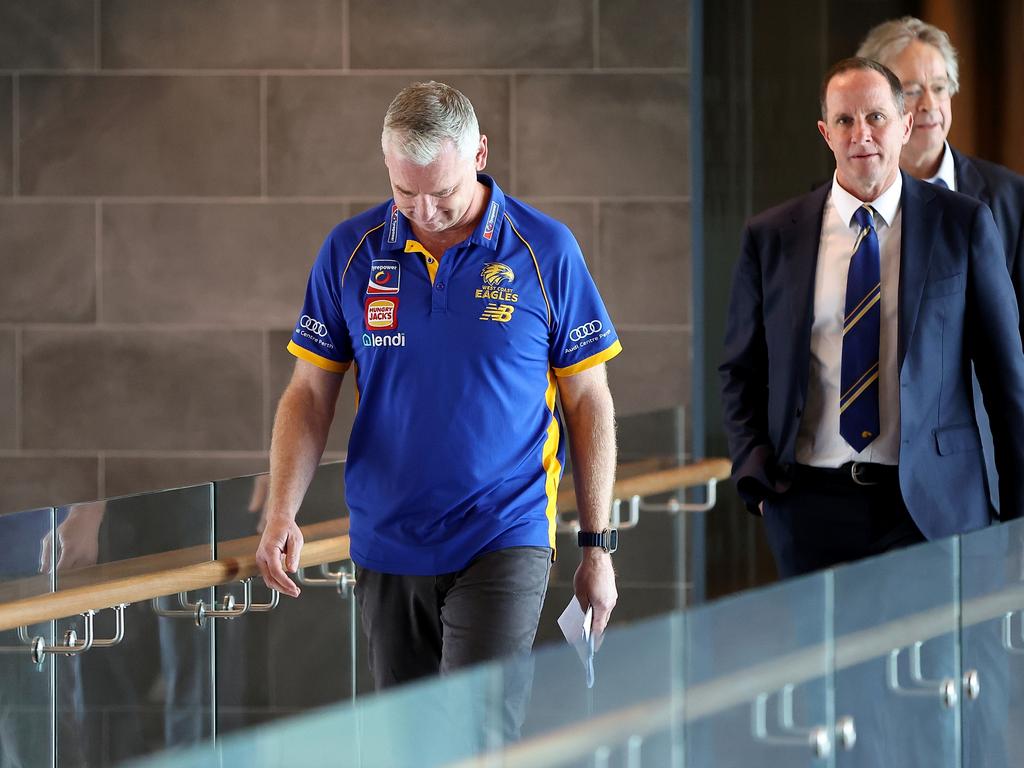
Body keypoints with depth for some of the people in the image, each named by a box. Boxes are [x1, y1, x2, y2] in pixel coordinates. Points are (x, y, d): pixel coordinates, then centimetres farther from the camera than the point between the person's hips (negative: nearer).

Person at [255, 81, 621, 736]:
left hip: (504, 542, -3)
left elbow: (589, 404, 3)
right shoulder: (350, 252, 2)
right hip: (387, 550, 3)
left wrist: (598, 545, 1)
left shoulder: (545, 250, -3)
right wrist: (281, 515, -8)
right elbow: (311, 394, 7)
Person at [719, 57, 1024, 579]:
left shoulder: (962, 225, 2)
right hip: (810, 504, 1)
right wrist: (757, 476, -1)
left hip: (931, 506, -1)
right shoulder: (771, 237, 6)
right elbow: (741, 373, 14)